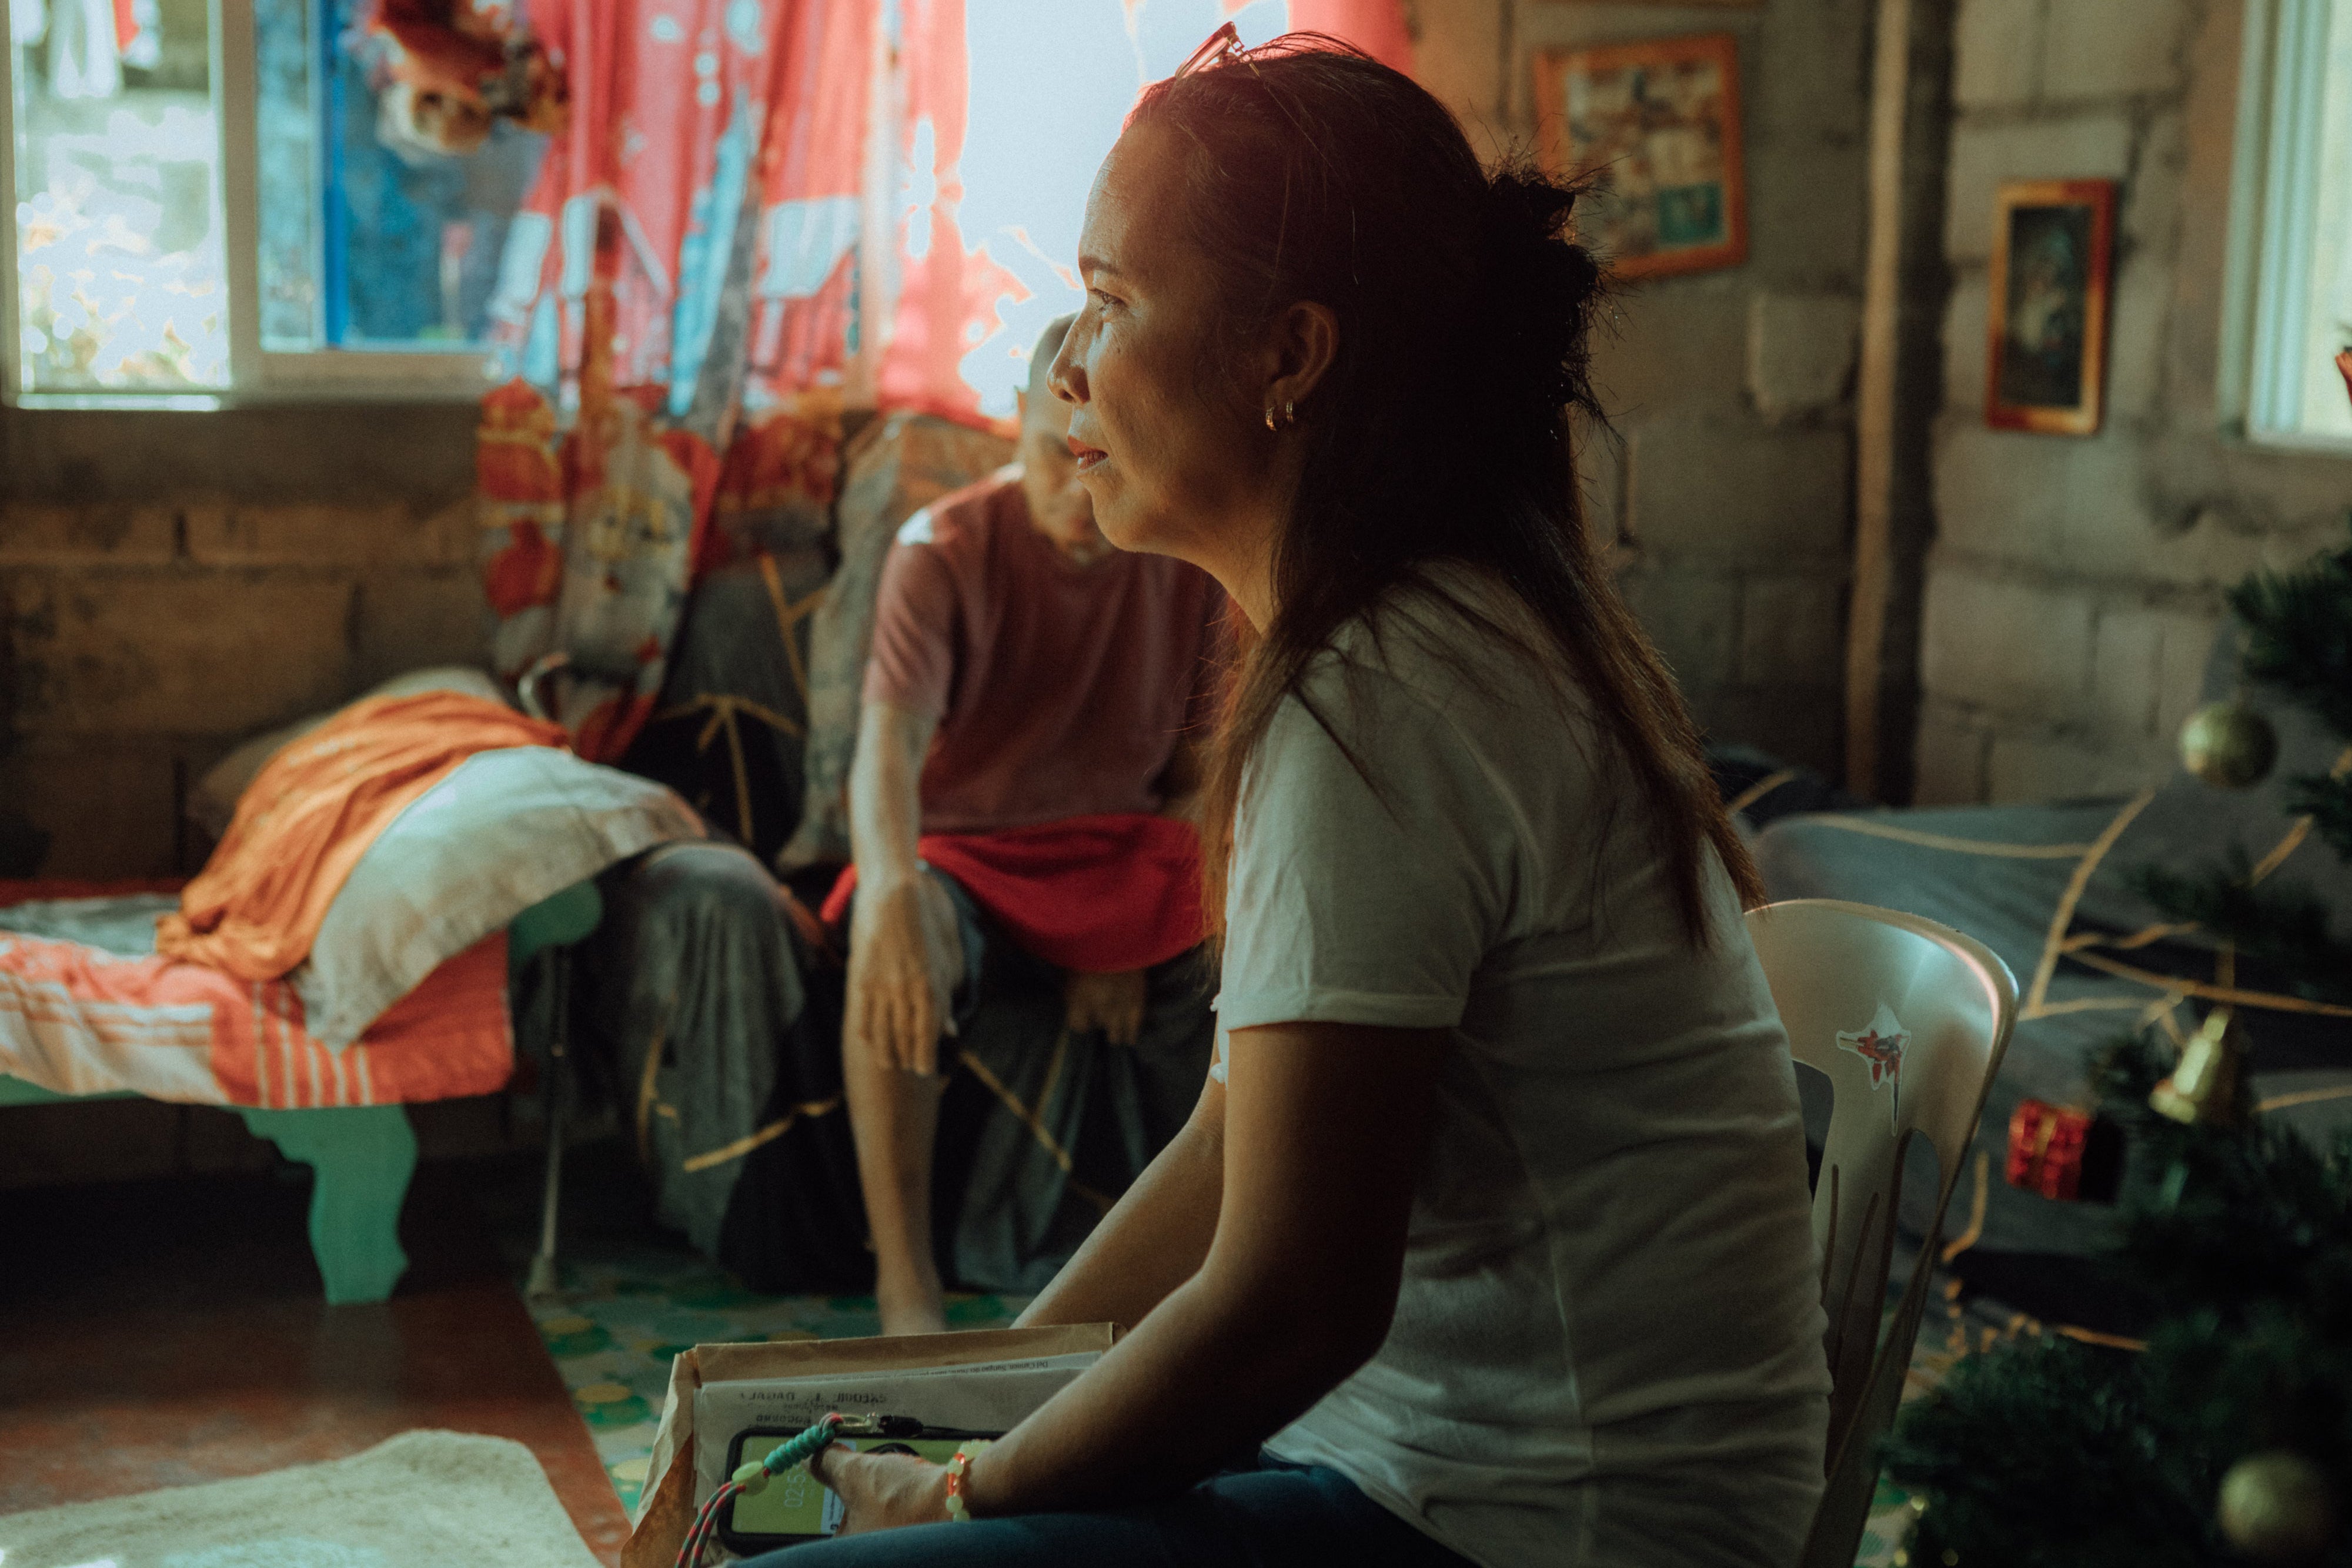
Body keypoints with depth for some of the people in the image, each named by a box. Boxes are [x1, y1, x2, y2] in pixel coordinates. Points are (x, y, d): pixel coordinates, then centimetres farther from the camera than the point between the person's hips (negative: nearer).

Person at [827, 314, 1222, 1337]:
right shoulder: (945, 550, -14)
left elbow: (1204, 765, 3)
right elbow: (890, 740, -29)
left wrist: (1139, 936, -11)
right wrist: (892, 892, -51)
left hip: (1123, 843, 3)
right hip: (962, 845, -3)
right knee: (893, 946, -37)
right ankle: (905, 1284, -31)